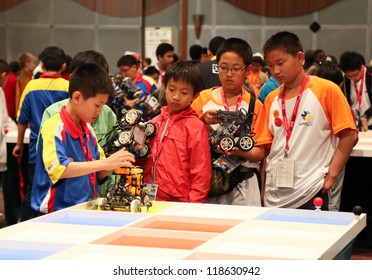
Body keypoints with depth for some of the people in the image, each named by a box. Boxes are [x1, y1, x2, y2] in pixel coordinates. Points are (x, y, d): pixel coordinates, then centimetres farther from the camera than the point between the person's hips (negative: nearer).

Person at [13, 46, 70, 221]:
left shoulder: (32, 86, -2)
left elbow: (23, 120, 4)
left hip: (37, 149, 1)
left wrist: (19, 144, 16)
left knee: (32, 193, 9)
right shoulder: (68, 87, -6)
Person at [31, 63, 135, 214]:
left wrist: (114, 164, -3)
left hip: (86, 210, 7)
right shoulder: (54, 127, -10)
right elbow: (58, 169, -24)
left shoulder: (88, 129, 13)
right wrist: (105, 163, -25)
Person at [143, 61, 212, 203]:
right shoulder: (155, 122, 10)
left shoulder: (196, 127, -6)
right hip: (150, 200, 5)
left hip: (179, 202, -5)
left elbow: (201, 173, -8)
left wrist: (193, 206, -12)